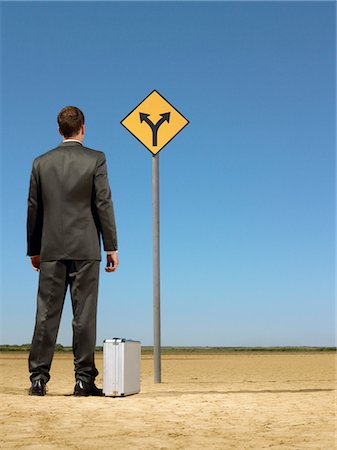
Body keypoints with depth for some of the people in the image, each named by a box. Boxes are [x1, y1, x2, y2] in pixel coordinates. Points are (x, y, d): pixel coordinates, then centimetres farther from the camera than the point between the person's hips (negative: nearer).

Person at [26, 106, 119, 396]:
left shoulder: (41, 162, 7)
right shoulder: (95, 159, -1)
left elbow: (34, 209, 9)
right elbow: (104, 204, -5)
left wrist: (33, 250, 16)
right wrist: (112, 247, -1)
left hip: (51, 250, 3)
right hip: (85, 249, -2)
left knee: (47, 314, 6)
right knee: (84, 315, 1)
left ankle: (38, 378, 7)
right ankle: (84, 378, 4)